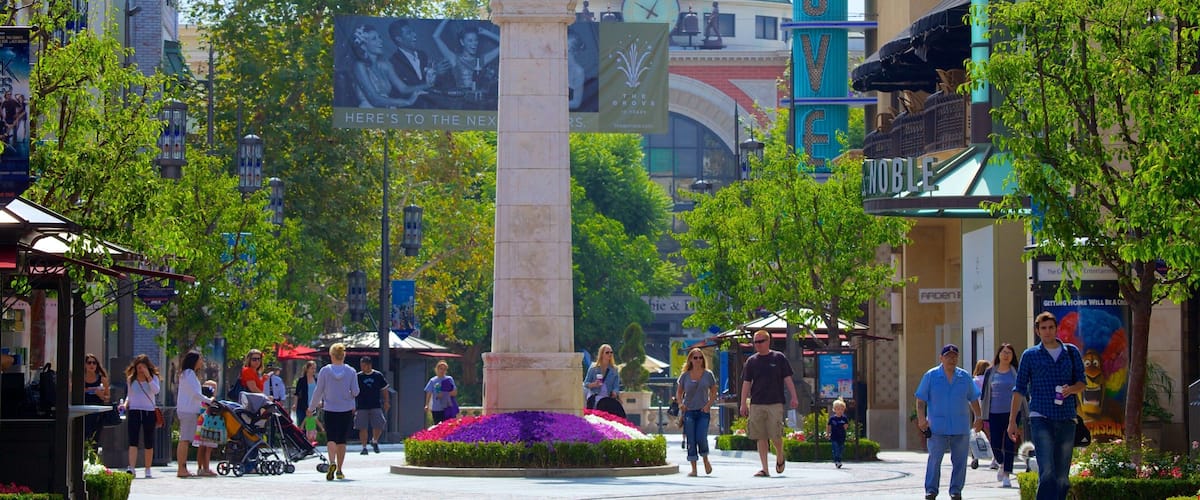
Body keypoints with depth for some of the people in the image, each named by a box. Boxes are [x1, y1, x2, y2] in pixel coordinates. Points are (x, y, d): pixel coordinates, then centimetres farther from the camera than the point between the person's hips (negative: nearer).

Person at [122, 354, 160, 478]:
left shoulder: (153, 377, 4)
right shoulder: (131, 379, 10)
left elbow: (156, 391, -15)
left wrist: (148, 377, -17)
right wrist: (126, 404, 0)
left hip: (149, 412, 0)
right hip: (134, 411, 0)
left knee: (148, 443, 6)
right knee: (133, 441, -13)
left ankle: (148, 470, 15)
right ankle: (131, 468, -23)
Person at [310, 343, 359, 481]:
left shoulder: (325, 371, -4)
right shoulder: (351, 371, -2)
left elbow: (318, 391, -1)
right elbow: (355, 392, -3)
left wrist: (311, 407, 11)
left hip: (330, 409, -2)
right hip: (346, 410, 2)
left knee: (331, 438, -4)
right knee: (342, 440, 11)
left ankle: (332, 462, -29)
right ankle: (339, 470, 15)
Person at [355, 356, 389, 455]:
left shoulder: (378, 376, 4)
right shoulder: (358, 377, 2)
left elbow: (384, 390, 13)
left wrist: (386, 402, 8)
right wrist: (353, 405, 1)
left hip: (376, 406, 0)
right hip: (361, 407, 0)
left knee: (379, 426, -6)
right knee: (362, 428, -1)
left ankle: (374, 441, 21)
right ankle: (364, 447, 9)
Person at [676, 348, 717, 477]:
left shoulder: (708, 374, 3)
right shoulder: (685, 376, 4)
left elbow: (714, 392, 9)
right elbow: (679, 393, 12)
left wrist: (708, 405, -6)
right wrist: (680, 403, -7)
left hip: (703, 411, -1)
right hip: (689, 411, 1)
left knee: (701, 437, -13)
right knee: (691, 440, -3)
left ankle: (705, 460, 16)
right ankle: (693, 469, 3)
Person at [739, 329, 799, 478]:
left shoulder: (779, 358, 5)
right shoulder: (752, 361, 10)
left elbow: (788, 379, 6)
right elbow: (746, 383, 10)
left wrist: (794, 397, -4)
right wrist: (743, 404, 4)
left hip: (775, 403, -2)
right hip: (756, 404, 2)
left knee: (775, 435, -8)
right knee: (761, 437, 0)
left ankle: (780, 458, 20)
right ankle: (765, 468, 4)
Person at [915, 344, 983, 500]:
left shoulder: (965, 377, 10)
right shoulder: (931, 376, 3)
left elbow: (973, 399, 17)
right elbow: (921, 400, 2)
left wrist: (978, 417, 8)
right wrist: (921, 419, -10)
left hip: (961, 428, 2)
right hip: (937, 427, -2)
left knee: (959, 461, 2)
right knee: (935, 459, -5)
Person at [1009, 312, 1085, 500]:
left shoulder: (1072, 352, 13)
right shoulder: (1030, 355, 7)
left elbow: (1082, 382, 12)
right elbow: (1019, 389, 8)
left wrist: (1071, 389, -12)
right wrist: (1012, 421, 3)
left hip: (1066, 419, 3)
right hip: (1041, 418, -3)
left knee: (1062, 476, 5)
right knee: (1047, 472, -16)